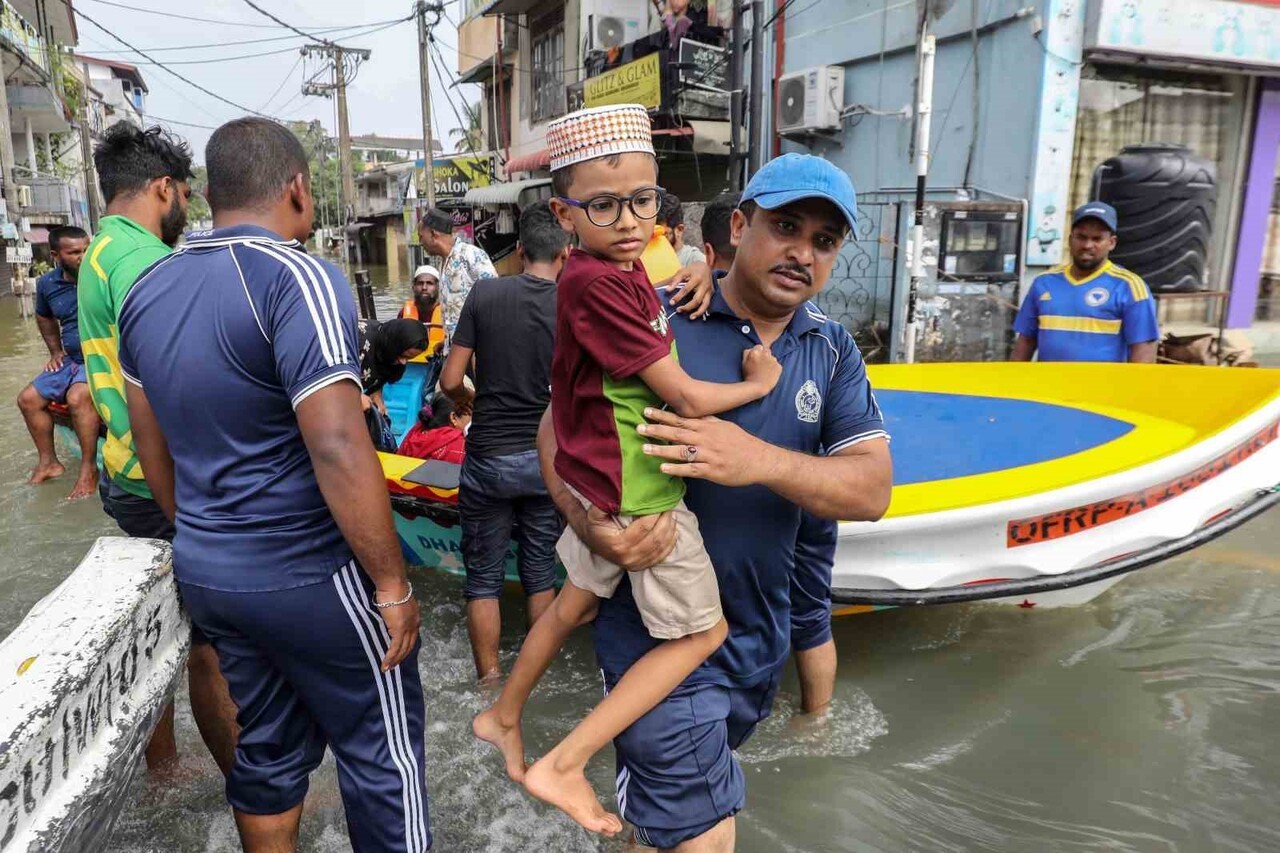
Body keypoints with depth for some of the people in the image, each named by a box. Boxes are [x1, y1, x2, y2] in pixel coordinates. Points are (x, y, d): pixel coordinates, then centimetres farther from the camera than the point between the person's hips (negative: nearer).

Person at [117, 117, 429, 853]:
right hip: (306, 574, -7)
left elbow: (154, 445, 15)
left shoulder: (149, 290, 7)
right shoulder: (296, 276, -18)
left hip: (206, 570, 8)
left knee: (267, 748, 21)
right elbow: (337, 449, -25)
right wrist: (392, 583, -17)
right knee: (383, 750, 9)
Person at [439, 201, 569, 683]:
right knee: (540, 573, 16)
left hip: (488, 458, -1)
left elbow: (451, 381, -6)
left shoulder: (485, 295, -6)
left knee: (484, 578, 12)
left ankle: (489, 681, 21)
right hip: (546, 458, 1)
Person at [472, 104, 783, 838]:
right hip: (638, 497, -9)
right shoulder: (596, 283, -25)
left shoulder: (626, 266, 1)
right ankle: (563, 766, 8)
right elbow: (688, 399, -22)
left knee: (576, 603, 27)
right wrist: (759, 383, -4)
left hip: (603, 484, 9)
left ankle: (504, 717, 48)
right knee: (703, 633, 7)